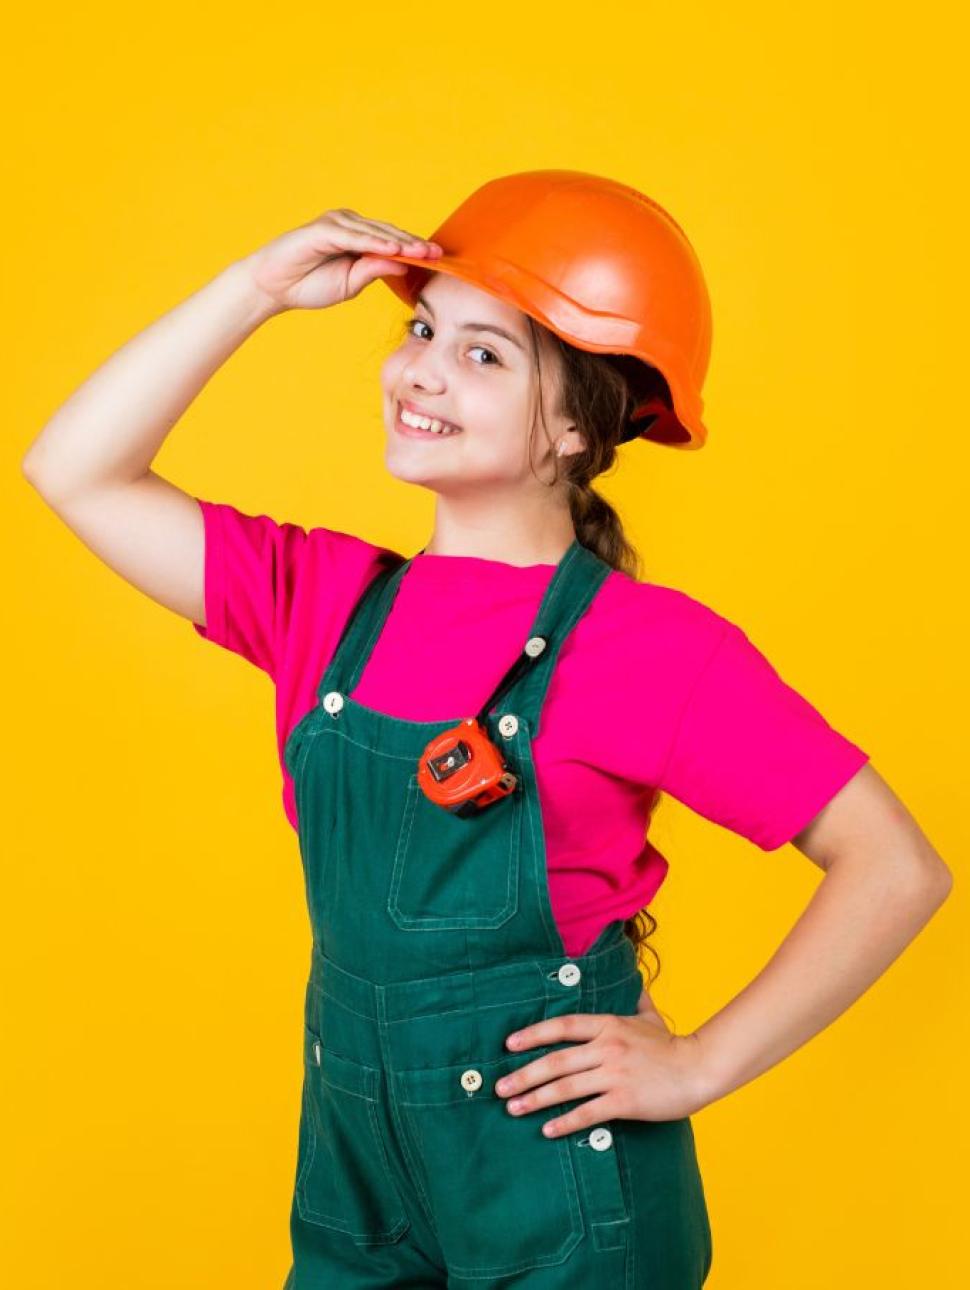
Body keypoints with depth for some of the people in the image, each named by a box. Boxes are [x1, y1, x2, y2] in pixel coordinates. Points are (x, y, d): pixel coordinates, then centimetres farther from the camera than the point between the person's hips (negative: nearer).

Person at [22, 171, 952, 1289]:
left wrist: (698, 1065, -12)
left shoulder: (652, 646, -15)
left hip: (558, 1199, -4)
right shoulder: (330, 600, 0)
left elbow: (897, 871, -14)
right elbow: (76, 475, -1)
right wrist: (258, 290, -7)